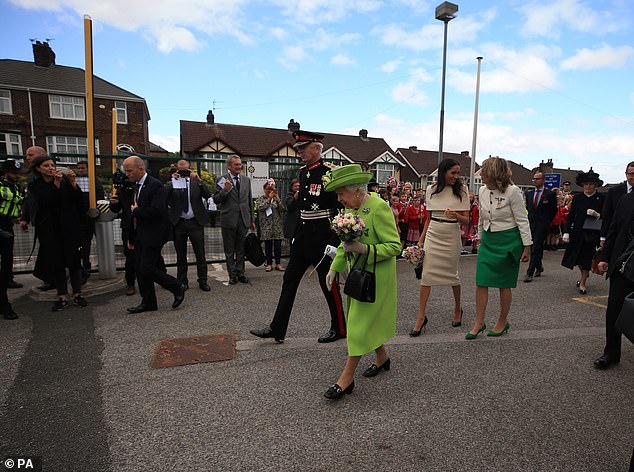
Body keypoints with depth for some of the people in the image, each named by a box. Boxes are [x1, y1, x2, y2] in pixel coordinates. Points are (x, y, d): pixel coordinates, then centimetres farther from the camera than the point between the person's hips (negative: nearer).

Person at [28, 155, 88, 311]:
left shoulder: (65, 181, 2)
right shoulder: (35, 186, 2)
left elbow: (79, 200, -3)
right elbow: (44, 202, -14)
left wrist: (73, 183, -16)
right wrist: (56, 183, -19)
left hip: (69, 227, 0)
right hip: (50, 230, 0)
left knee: (74, 260, 2)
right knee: (56, 262, 4)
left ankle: (77, 295, 10)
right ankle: (62, 297, 12)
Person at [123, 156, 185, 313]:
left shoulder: (156, 185, -15)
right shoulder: (136, 186, 13)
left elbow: (157, 211, -28)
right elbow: (134, 213, 19)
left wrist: (136, 211, -12)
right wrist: (131, 237, 21)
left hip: (154, 234, -9)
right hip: (140, 235, 9)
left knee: (147, 269, -10)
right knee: (139, 269, 10)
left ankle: (177, 288, 8)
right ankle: (148, 302, 22)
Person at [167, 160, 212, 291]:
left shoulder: (196, 182, 6)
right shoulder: (172, 184, 4)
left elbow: (208, 195, -8)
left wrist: (199, 180, -18)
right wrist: (173, 181, -16)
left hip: (195, 223, 0)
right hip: (179, 224, 1)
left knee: (200, 255, 3)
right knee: (181, 256, 10)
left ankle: (202, 281, 12)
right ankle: (182, 282, 22)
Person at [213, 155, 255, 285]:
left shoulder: (246, 180, 10)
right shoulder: (222, 180, -3)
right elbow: (216, 200, -4)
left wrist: (252, 220, 13)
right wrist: (225, 190, -22)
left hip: (243, 220, 3)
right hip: (229, 220, -3)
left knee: (241, 249, 10)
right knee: (230, 250, 7)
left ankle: (240, 273, 21)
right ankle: (232, 274, 17)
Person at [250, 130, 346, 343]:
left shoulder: (329, 174, -13)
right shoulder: (302, 173, 11)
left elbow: (339, 206, -15)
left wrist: (335, 241, -16)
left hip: (323, 237, -8)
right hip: (302, 236, 8)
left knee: (328, 284, 4)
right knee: (289, 280, 10)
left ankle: (339, 328, 24)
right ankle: (277, 329, 19)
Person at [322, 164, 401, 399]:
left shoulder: (379, 208, -20)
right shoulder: (352, 208, 6)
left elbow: (395, 246, -19)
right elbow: (345, 243, 17)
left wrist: (364, 249, -29)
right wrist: (334, 267, 12)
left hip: (374, 277, -8)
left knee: (361, 323, -2)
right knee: (367, 320, 17)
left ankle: (347, 378, 8)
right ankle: (382, 357, 39)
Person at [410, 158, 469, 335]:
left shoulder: (461, 191, -2)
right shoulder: (431, 190, 4)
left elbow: (466, 220, -2)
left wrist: (455, 215, -24)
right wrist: (421, 239, 9)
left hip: (452, 236, -1)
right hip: (432, 235, 2)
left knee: (452, 274, 9)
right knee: (427, 275, -4)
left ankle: (457, 309, 34)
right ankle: (421, 316, 1)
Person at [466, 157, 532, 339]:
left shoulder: (512, 191, -13)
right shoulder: (482, 191, 4)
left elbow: (522, 220, -10)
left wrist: (527, 247, -10)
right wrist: (481, 238, 21)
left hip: (507, 241, -5)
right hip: (488, 241, 5)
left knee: (504, 284, 6)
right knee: (481, 283, 1)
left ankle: (503, 322, 24)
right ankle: (479, 322, 12)